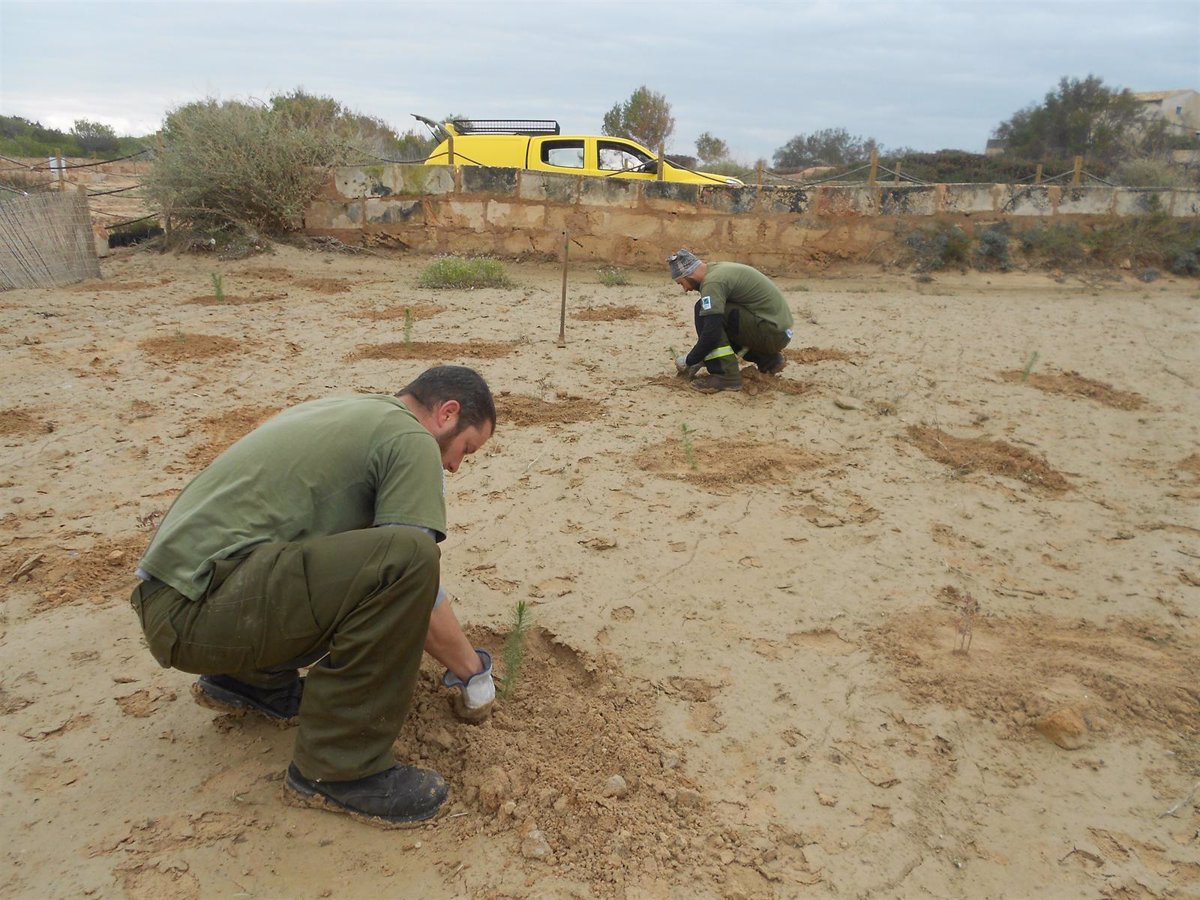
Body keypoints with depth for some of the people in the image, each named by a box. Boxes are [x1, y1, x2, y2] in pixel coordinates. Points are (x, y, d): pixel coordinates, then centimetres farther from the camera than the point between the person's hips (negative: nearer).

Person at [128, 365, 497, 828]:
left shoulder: (342, 410, 21)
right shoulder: (411, 438, -8)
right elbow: (414, 582, -11)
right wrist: (471, 671, 6)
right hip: (195, 609, -10)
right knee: (406, 558, -26)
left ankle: (251, 679, 23)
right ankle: (337, 769, -13)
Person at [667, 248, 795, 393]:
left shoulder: (713, 281, -16)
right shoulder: (717, 269, 15)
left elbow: (712, 332, -24)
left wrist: (689, 361, -10)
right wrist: (698, 356, 23)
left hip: (772, 331, -10)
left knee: (704, 311, -15)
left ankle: (726, 375, -15)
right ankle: (768, 359, 20)